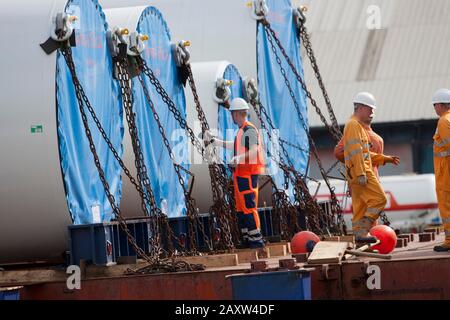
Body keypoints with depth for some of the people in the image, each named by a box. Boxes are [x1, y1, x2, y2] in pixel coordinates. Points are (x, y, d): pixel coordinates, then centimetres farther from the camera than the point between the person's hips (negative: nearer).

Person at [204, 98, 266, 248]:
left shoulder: (249, 130, -15)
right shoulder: (242, 130, 17)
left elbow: (254, 150, -29)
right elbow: (235, 146, 34)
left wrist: (239, 158, -44)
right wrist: (213, 140, 44)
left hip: (248, 175, -10)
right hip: (241, 174, 11)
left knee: (249, 207, -10)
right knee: (240, 208, 14)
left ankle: (257, 240, -7)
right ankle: (247, 239, 21)